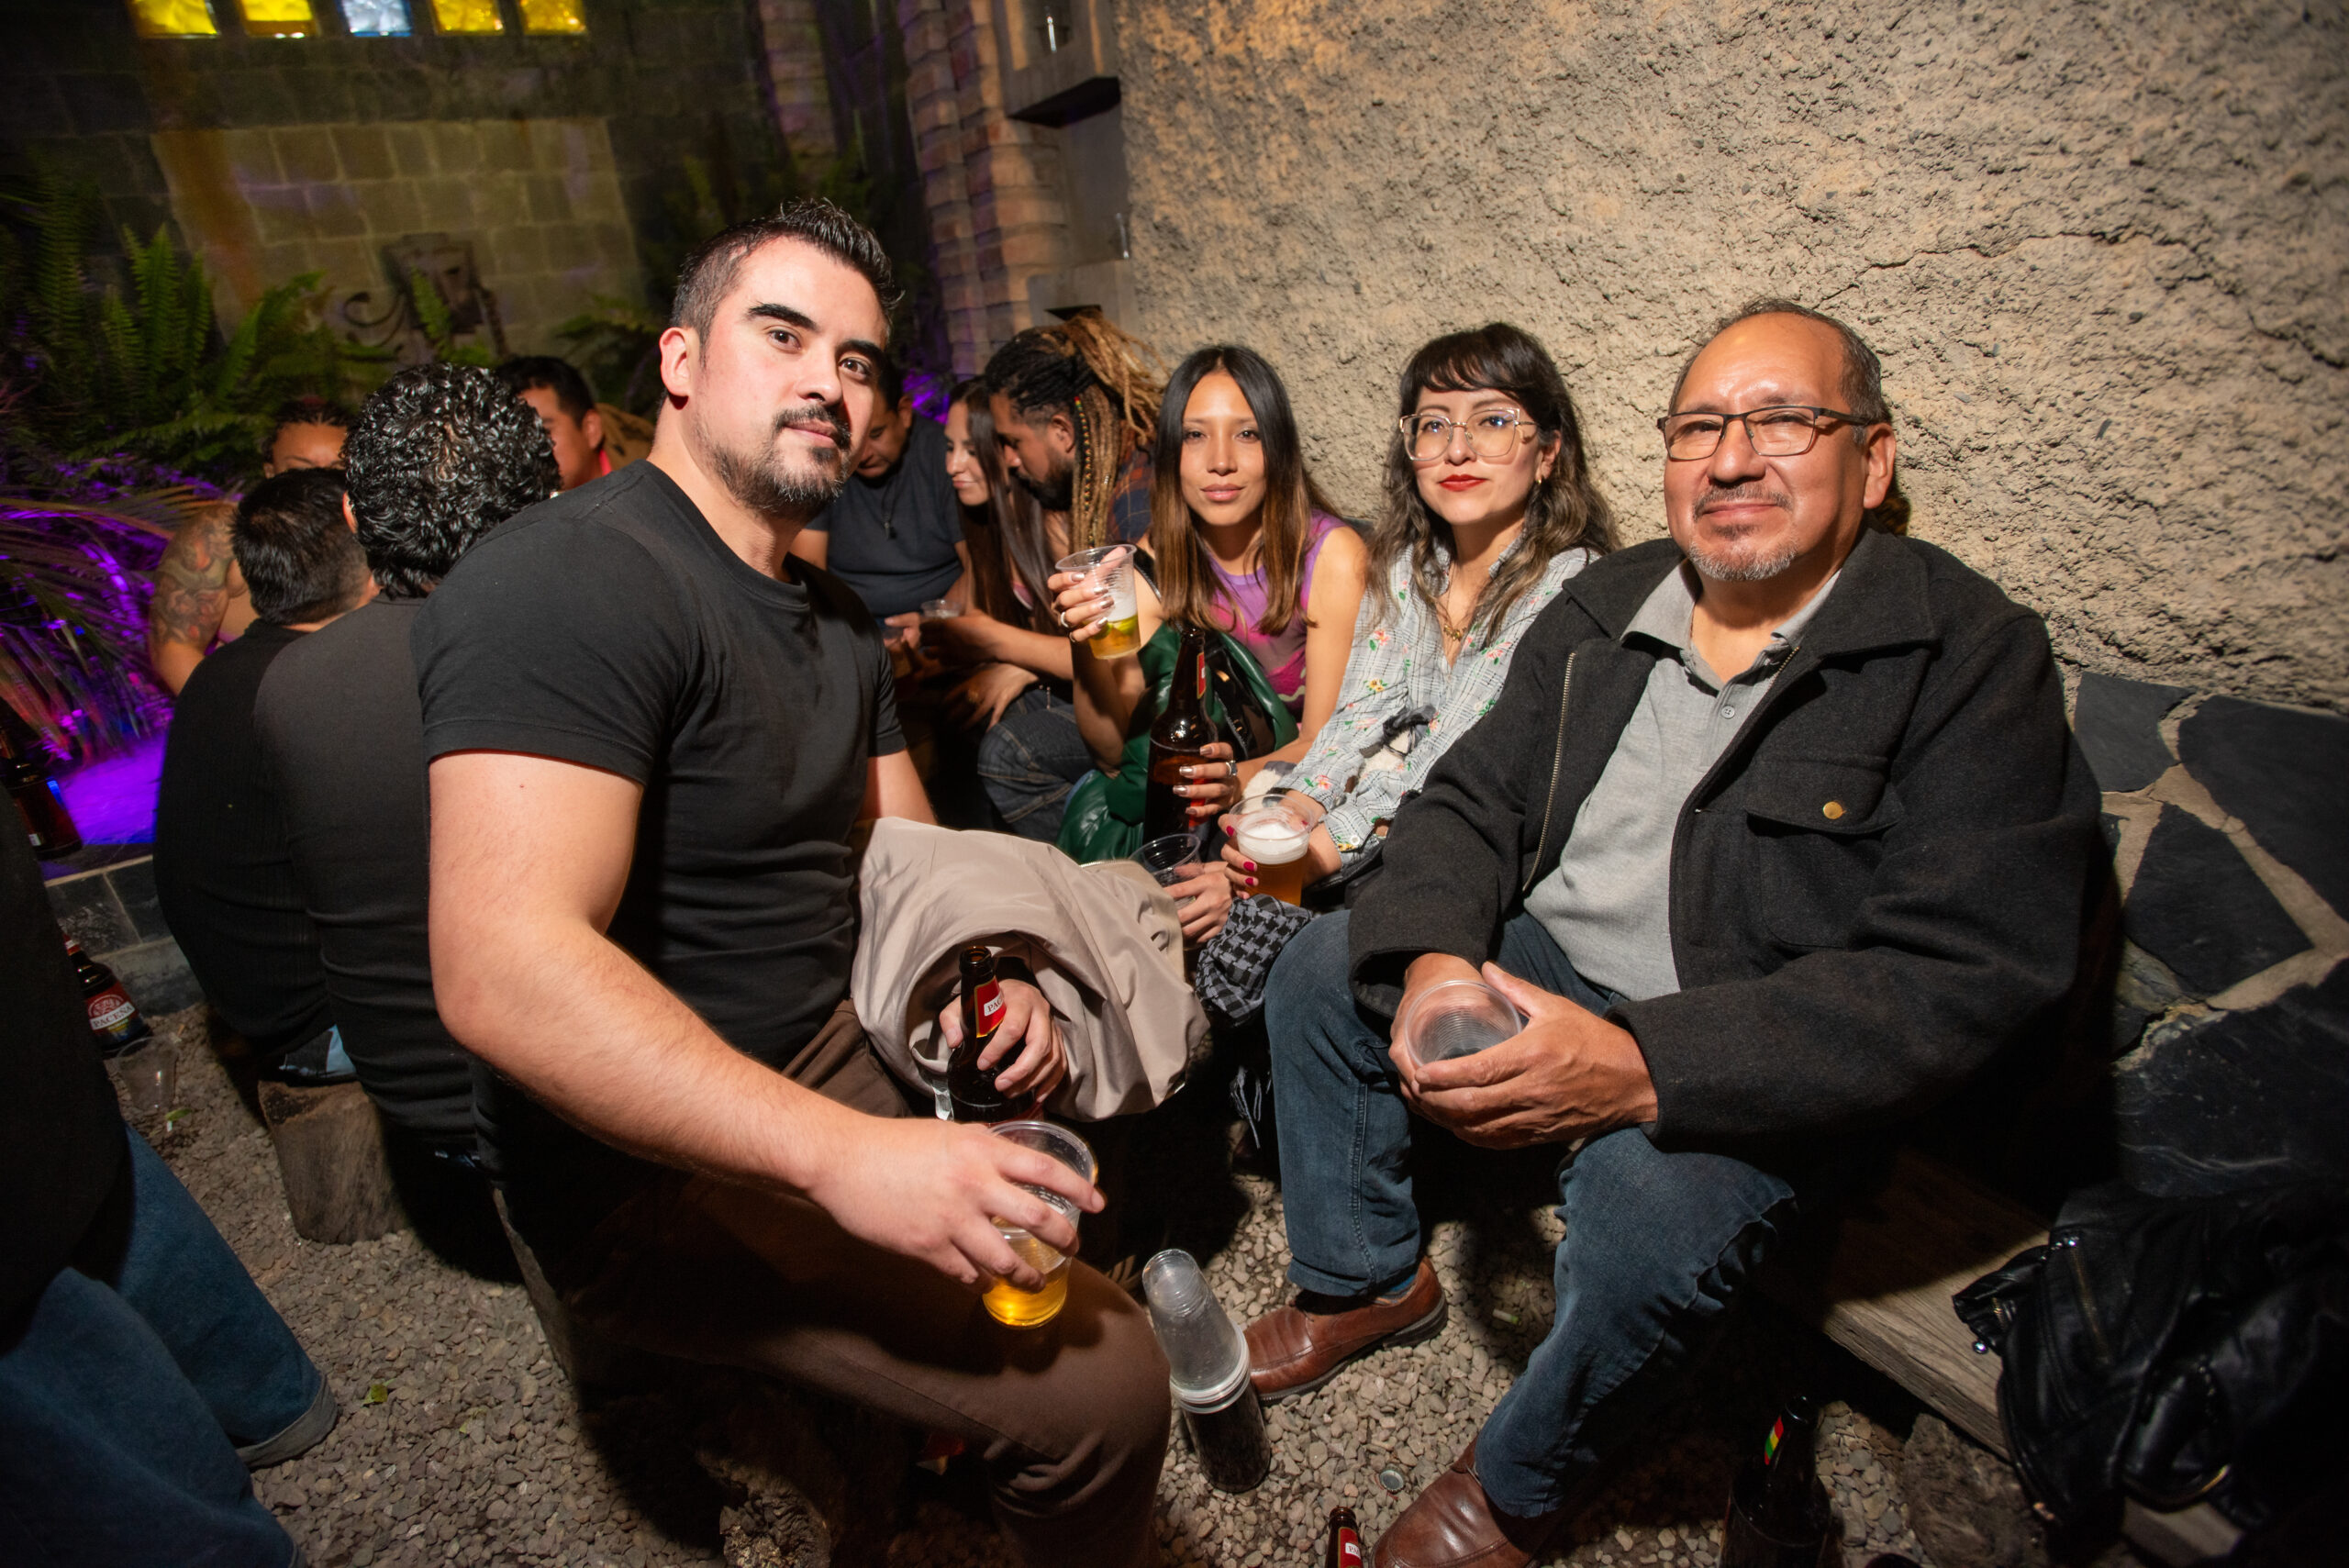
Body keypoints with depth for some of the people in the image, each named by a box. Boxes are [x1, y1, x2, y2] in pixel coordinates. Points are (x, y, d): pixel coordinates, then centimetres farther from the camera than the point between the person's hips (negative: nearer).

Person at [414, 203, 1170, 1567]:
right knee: (1098, 1380, -21)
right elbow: (506, 970, -31)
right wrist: (846, 1155, -35)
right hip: (659, 1165, -9)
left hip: (842, 1043, 10)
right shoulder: (571, 582, -21)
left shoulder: (835, 617, 11)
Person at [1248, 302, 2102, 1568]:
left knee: (1654, 1220, -32)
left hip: (1752, 1058, -5)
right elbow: (1469, 801, 3)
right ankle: (1367, 1280, 20)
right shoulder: (1605, 605, 5)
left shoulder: (1975, 655, -13)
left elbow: (1962, 976, -22)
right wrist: (1432, 962, -20)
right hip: (1534, 966, 6)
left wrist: (1643, 1067, -34)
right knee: (1320, 969, -2)